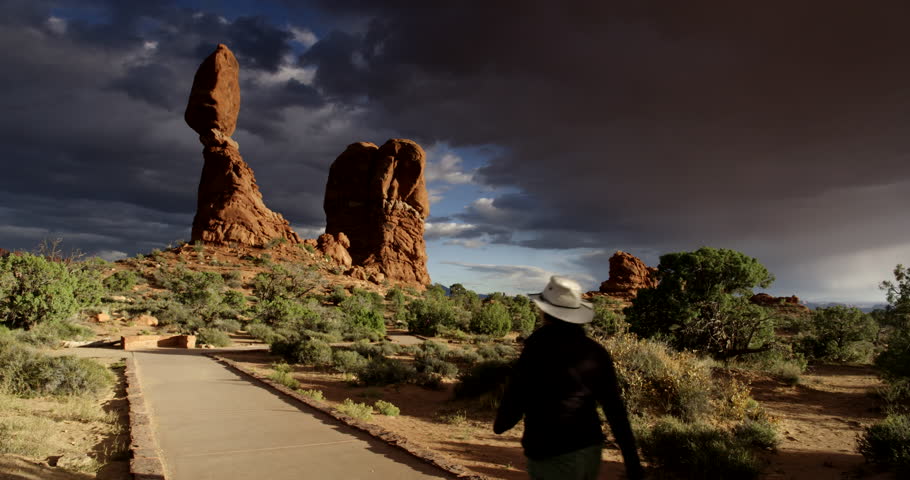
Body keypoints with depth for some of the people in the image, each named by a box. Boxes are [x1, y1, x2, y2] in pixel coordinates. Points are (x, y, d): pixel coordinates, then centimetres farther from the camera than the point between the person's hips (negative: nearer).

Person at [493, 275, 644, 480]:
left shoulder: (533, 355, -16)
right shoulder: (596, 352, -3)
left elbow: (512, 407, -8)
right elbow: (615, 408, -1)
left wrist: (499, 425, 14)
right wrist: (631, 457, 5)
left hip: (551, 458, -6)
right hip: (590, 452, 6)